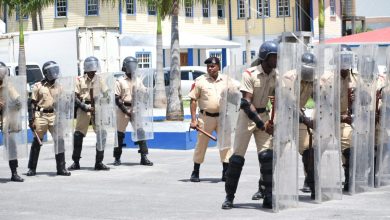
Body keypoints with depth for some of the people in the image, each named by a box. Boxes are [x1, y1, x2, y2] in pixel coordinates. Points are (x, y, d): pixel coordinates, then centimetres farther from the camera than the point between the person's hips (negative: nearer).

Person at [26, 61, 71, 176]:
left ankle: (61, 168, 3)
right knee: (37, 142, 3)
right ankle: (32, 168, 12)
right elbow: (32, 104, 0)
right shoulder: (38, 86, 2)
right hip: (41, 115, -3)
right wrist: (31, 120, -7)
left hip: (55, 116, 3)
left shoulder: (58, 86, 12)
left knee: (59, 140, -4)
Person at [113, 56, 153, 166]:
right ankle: (117, 158, 14)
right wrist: (125, 111, -12)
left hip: (135, 109, 3)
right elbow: (117, 99, -6)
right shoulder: (120, 82, -1)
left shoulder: (137, 81, 10)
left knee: (140, 132, -7)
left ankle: (144, 157, -7)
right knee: (120, 133, 3)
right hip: (123, 109, -3)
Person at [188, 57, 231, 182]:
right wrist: (193, 119, -9)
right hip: (206, 117, -3)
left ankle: (226, 173, 9)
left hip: (222, 117, 3)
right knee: (201, 144, 2)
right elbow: (193, 100, -3)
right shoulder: (200, 81, -2)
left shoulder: (226, 80, 6)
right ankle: (195, 172, 12)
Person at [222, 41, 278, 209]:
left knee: (267, 156, -5)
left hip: (263, 115, 5)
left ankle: (268, 198, 0)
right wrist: (258, 121, -27)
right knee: (238, 156, -2)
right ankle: (229, 196, 8)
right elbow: (246, 102, -20)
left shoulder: (275, 76, 1)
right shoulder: (250, 74, -16)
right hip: (247, 115, -4)